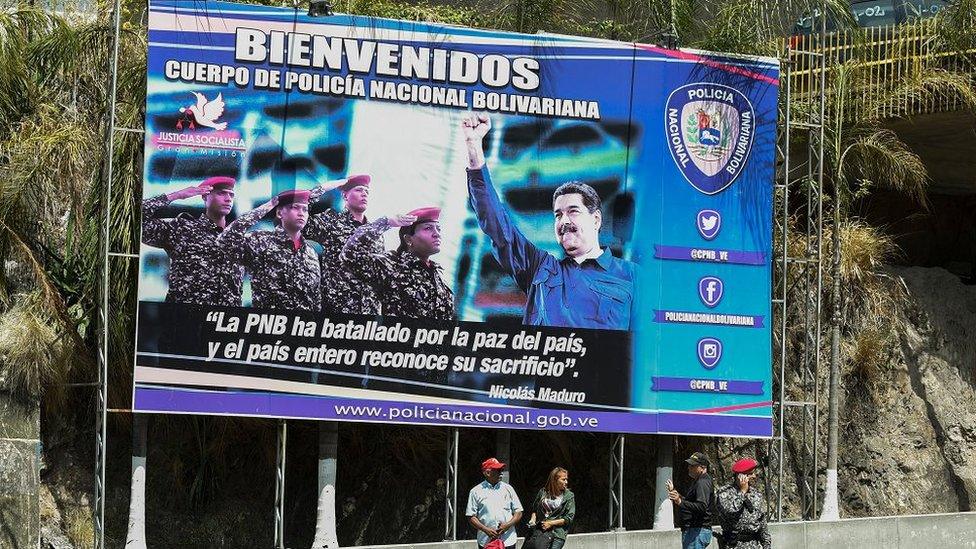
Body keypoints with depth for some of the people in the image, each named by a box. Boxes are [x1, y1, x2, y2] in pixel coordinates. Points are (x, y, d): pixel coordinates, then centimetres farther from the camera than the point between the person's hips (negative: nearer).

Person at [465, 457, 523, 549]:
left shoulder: (508, 489, 11)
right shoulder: (476, 492, 4)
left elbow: (518, 513, 11)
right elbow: (471, 517, 2)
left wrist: (508, 525, -8)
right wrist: (486, 530, -13)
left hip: (508, 541, 2)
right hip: (486, 541, -2)